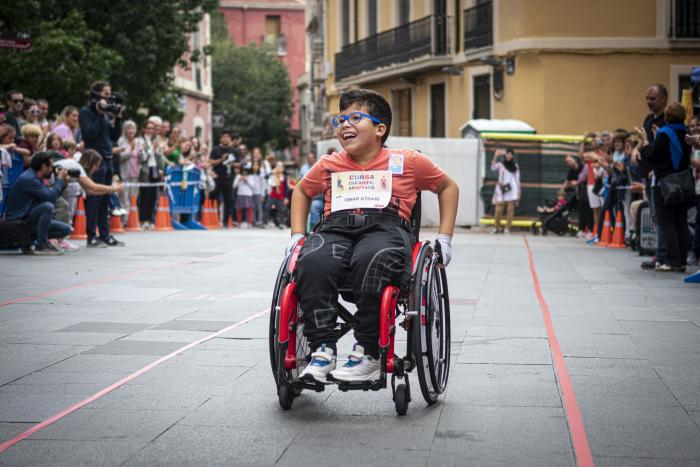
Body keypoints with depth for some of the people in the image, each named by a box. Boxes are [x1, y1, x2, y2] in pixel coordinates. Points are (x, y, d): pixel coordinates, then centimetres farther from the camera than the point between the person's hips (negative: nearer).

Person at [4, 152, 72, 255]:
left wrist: (62, 181, 4)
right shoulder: (28, 179, -20)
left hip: (29, 220, 10)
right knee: (47, 206, -33)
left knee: (66, 229, 4)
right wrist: (59, 180, -11)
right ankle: (41, 245, -21)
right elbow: (50, 197, -26)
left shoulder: (34, 177, 12)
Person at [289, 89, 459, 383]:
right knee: (312, 263, -35)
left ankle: (367, 355, -33)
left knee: (370, 262, -41)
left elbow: (448, 187, 26)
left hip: (385, 227, -3)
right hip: (336, 228, 3)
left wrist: (445, 238, 17)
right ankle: (322, 350, -34)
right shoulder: (328, 165, 25)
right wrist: (297, 235, 28)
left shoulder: (406, 162, 16)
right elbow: (301, 191, 42)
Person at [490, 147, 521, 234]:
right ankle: (496, 228, 3)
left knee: (510, 210, -4)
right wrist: (496, 156, -20)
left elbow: (517, 179, 16)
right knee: (498, 210, -8)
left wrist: (519, 191, 8)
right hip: (501, 189, -2)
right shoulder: (500, 164, 9)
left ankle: (507, 228, -1)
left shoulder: (515, 166, 15)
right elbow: (493, 167, -12)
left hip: (512, 190, 2)